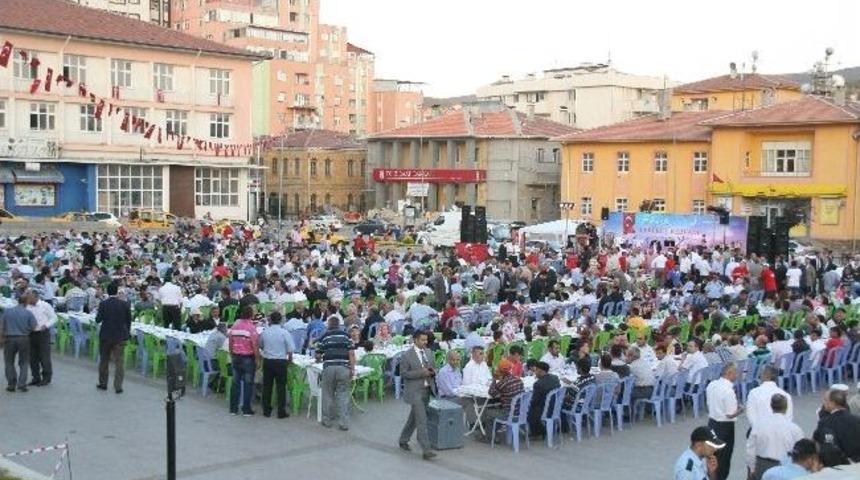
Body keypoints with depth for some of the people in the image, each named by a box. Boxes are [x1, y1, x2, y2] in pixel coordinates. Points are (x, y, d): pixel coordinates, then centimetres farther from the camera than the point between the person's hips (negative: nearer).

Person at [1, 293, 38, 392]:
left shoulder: (7, 311, -1)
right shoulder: (28, 313, -6)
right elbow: (34, 327, -7)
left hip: (9, 338, 1)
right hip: (23, 339, -1)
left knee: (9, 362, 15)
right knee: (24, 363, 11)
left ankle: (11, 384, 11)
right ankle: (22, 385, 2)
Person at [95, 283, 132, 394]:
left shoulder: (103, 304, -11)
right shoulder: (125, 304, -6)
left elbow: (98, 320, -9)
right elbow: (129, 320, 2)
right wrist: (127, 332, 17)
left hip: (106, 335, 0)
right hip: (120, 336, 0)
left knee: (104, 360, 16)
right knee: (119, 361, 3)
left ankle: (103, 383, 25)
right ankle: (118, 386, -1)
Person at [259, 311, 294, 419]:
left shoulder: (264, 332, -1)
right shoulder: (285, 333, -10)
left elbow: (260, 346, 14)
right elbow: (290, 349, -9)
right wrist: (290, 358, 10)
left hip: (267, 361, 3)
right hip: (280, 362, -3)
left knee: (267, 386, 11)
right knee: (281, 387, 2)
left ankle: (266, 411, 17)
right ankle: (281, 412, 3)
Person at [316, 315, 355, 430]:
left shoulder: (324, 336, 8)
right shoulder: (346, 335, 8)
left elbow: (318, 354, 11)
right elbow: (351, 353, 0)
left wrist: (323, 355, 33)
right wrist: (352, 369, 3)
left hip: (328, 368, 0)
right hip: (344, 368, 0)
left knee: (328, 394, 12)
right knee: (343, 395, 3)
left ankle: (327, 421, 19)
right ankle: (344, 423, 0)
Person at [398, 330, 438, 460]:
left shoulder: (428, 353, 9)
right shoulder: (407, 355, -11)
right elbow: (403, 373, -11)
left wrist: (432, 372, -5)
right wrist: (421, 373, -20)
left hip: (426, 390, 7)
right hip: (415, 391, -7)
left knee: (414, 418, 18)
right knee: (422, 420, -12)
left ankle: (403, 441, 36)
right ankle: (426, 450, -12)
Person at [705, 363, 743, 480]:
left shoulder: (711, 385, 0)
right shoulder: (728, 391, -25)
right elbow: (730, 414, -22)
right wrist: (740, 410, -2)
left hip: (712, 422, 8)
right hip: (725, 426, -8)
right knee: (724, 459, 7)